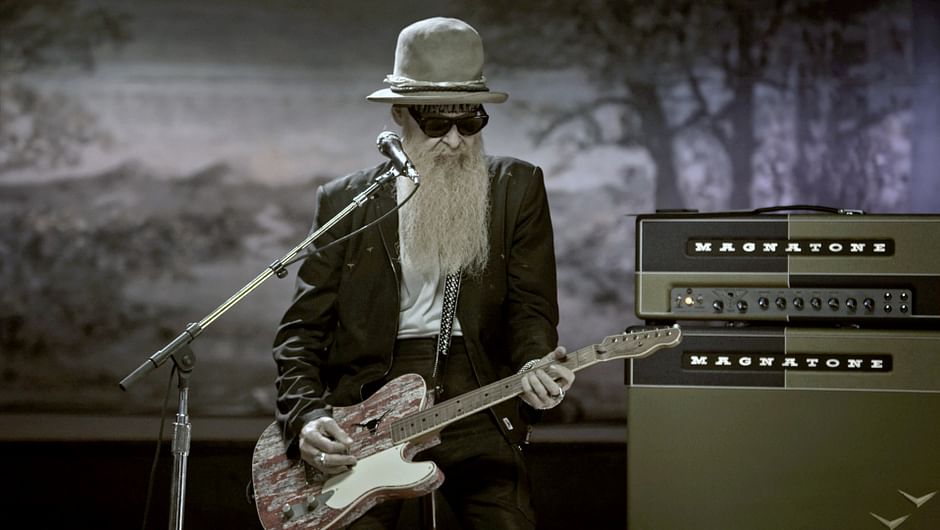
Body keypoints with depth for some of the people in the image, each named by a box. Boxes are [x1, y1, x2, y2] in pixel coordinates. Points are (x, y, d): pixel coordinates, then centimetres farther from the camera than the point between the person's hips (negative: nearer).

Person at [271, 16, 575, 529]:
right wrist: (306, 418, -8)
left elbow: (531, 306, 3)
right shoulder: (344, 202, 8)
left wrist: (534, 367, -19)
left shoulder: (518, 189, 8)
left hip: (474, 400, 0)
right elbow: (302, 327, 7)